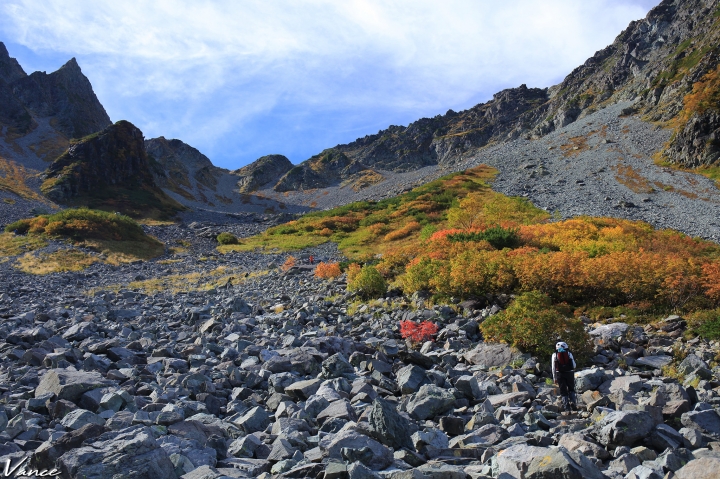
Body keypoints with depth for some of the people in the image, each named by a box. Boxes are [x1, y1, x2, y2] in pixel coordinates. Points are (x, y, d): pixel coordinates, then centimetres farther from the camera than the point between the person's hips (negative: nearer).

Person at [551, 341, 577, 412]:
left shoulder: (555, 355, 5)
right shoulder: (569, 354, 5)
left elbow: (554, 367, 2)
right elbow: (574, 365, 3)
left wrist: (554, 377, 6)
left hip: (560, 374, 0)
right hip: (570, 373, 0)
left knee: (563, 391, 7)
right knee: (571, 389, 17)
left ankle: (566, 406, 3)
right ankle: (573, 402, -1)